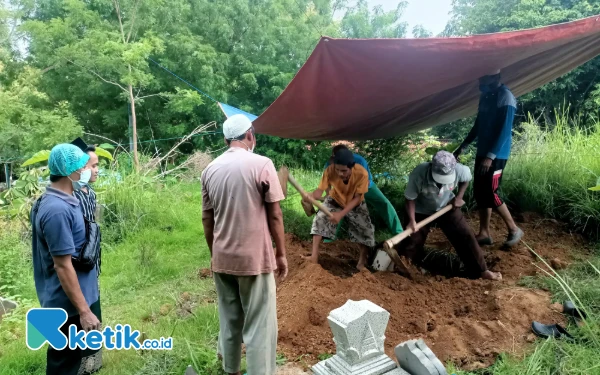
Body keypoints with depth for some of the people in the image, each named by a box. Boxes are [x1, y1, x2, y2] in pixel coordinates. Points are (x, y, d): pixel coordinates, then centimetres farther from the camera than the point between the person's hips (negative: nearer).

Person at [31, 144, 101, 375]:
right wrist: (84, 310, -23)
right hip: (67, 303, -9)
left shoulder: (62, 201, 4)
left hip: (70, 299, 9)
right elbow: (62, 266, -27)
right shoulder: (57, 210, -28)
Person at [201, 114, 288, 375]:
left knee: (228, 318, 18)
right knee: (259, 324, 4)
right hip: (255, 257, -5)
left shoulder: (210, 169, 5)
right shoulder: (261, 164, -10)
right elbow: (275, 214, -9)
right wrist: (281, 254, 0)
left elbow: (207, 218, 9)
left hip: (222, 259, 6)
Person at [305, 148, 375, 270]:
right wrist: (310, 197, -57)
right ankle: (314, 255, -10)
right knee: (320, 218, -18)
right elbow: (320, 190, -33)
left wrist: (341, 214, -41)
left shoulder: (362, 173, -36)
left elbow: (357, 198, -30)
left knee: (366, 229, -6)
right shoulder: (330, 171, -34)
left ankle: (362, 261, 18)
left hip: (355, 204, 0)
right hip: (335, 200, 1)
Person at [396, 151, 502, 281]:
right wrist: (412, 220, -30)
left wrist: (459, 197, -8)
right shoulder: (419, 174, -36)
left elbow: (466, 179, 0)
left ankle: (480, 270, 10)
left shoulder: (459, 170, -29)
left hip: (447, 207, 2)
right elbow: (410, 198, -22)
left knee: (465, 236, -4)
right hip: (422, 211, -2)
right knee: (412, 242, 1)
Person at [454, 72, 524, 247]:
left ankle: (514, 229, 11)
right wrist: (463, 146, 20)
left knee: (490, 193, -7)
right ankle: (484, 233, 17)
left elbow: (505, 130, -20)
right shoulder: (485, 97, 12)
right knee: (479, 192, 9)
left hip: (496, 155, -9)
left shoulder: (505, 96, -14)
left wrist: (490, 156, -24)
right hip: (482, 153, 9)